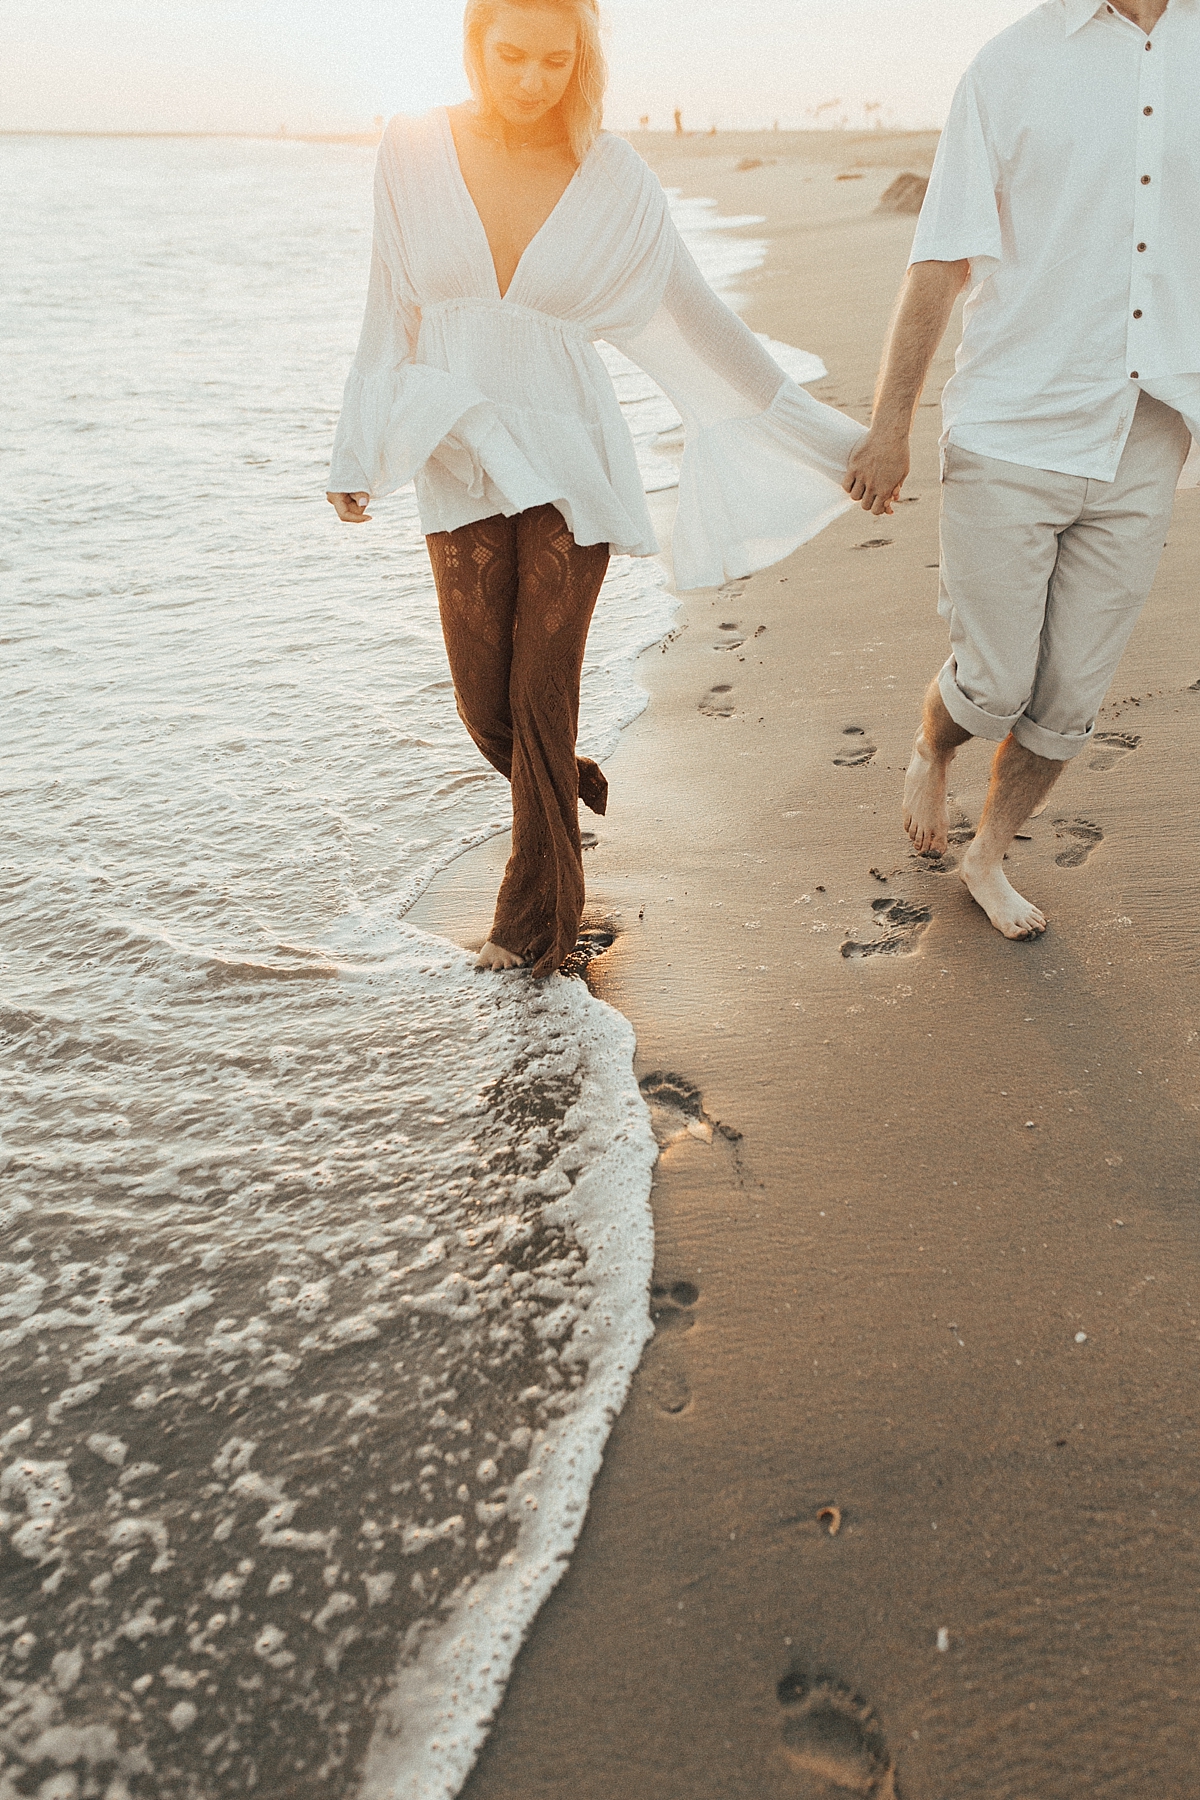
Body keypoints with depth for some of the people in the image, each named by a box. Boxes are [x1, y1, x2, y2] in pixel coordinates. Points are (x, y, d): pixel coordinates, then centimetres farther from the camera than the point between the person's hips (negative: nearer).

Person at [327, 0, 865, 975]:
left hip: (568, 464, -2)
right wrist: (359, 458, 10)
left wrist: (829, 442, 3)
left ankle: (539, 913, 18)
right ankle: (571, 788, 38)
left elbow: (696, 322, 0)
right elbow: (394, 313, 5)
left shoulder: (615, 178, -6)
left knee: (542, 689, -1)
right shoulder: (416, 150, -3)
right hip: (461, 464, 2)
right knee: (484, 701, 2)